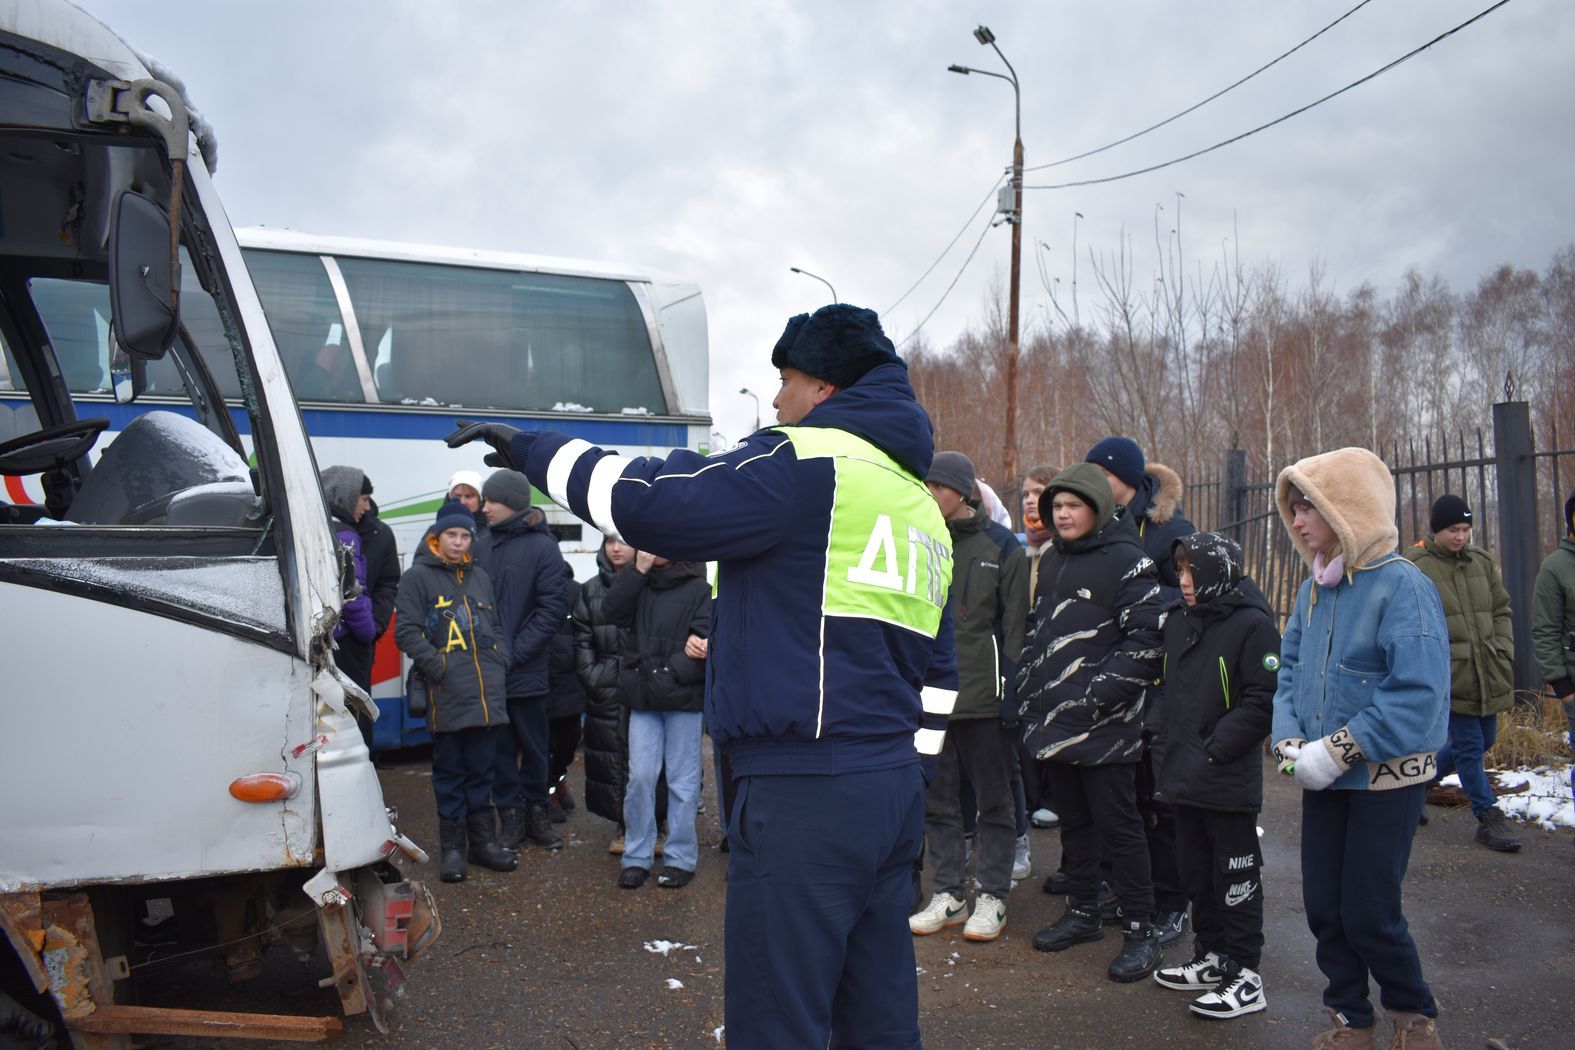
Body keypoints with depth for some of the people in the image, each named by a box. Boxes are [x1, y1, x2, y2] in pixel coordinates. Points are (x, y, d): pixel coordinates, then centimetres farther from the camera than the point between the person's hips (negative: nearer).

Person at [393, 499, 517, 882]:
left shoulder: (479, 577, 19)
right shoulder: (417, 576, 0)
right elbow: (406, 631, -6)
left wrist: (499, 661, 8)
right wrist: (436, 664, -16)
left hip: (487, 691, 5)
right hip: (446, 692, -5)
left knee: (482, 768, 11)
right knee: (450, 771, 3)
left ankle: (482, 839, 21)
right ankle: (452, 845, 13)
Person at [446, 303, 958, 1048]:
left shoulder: (807, 465, -9)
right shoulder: (922, 506, 19)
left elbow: (648, 501, -16)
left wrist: (531, 450, -2)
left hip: (803, 797, -9)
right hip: (893, 789, 9)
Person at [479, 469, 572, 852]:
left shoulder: (541, 546, -6)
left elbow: (553, 607, -9)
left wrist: (514, 652, -13)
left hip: (526, 672, -3)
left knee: (533, 747, 12)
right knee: (499, 747, 10)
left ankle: (536, 812, 27)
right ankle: (510, 816, 22)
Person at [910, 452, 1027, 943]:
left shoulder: (1002, 547, -3)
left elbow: (1014, 626, -5)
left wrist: (1010, 693, -10)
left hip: (982, 696, -4)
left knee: (994, 800, 8)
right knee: (937, 800, 10)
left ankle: (992, 897, 18)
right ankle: (949, 894, 22)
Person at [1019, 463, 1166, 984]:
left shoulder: (1126, 560, -9)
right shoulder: (1052, 561, 14)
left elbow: (1145, 640, -15)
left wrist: (1096, 695, -18)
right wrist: (1029, 689, 14)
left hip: (1105, 725, -7)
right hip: (1054, 721, 7)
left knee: (1118, 824, -1)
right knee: (1073, 820, 16)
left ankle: (1140, 930, 10)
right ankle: (1082, 913, 29)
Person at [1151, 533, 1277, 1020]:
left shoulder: (1252, 625, -11)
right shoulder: (1177, 622, 11)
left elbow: (1262, 702, -16)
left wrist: (1213, 750, -19)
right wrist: (1166, 742, 10)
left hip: (1229, 780, -7)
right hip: (1184, 778, 7)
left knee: (1235, 877, 2)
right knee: (1196, 871, 16)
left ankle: (1244, 976, 13)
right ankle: (1211, 958, 30)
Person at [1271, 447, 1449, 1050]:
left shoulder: (1402, 586, -18)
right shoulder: (1313, 591, 5)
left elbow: (1418, 695, -24)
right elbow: (1290, 672, 9)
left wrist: (1337, 751, -23)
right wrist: (1289, 740, -8)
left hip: (1387, 779, -6)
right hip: (1324, 778, 6)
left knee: (1368, 912, 2)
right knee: (1323, 907, 10)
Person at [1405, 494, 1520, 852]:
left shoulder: (1481, 561, 8)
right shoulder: (1416, 568, -10)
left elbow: (1501, 611, 15)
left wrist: (1503, 651, 4)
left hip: (1488, 675, 6)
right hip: (1450, 677, -6)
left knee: (1483, 740, 15)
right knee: (1469, 745, -1)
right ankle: (1488, 819, 12)